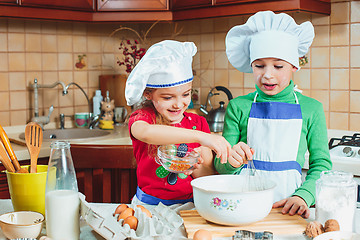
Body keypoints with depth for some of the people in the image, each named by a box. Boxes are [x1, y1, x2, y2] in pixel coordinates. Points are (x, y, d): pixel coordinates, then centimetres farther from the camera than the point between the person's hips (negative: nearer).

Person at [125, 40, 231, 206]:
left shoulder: (198, 123, 6)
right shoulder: (142, 117, -5)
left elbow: (211, 176, 5)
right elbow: (146, 132, -32)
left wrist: (198, 169, -19)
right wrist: (200, 136, -40)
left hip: (190, 203, 3)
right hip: (150, 205, -2)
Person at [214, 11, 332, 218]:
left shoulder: (311, 109, 6)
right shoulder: (238, 107, 5)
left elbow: (321, 164, 7)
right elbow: (220, 166, 7)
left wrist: (303, 196, -10)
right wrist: (231, 162, -16)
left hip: (288, 207, 0)